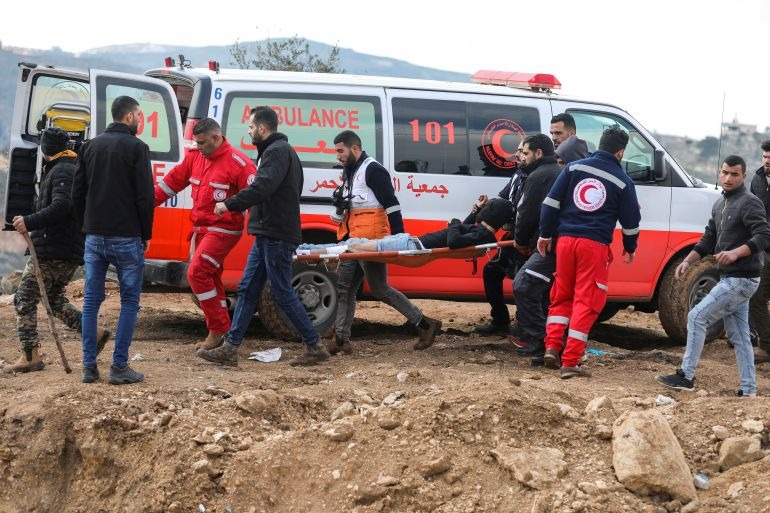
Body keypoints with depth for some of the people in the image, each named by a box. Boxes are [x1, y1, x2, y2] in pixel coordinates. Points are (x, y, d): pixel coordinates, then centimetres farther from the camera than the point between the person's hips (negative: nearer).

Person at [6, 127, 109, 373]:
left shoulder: (61, 171, -12)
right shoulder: (72, 169, 21)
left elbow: (60, 207, -26)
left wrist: (30, 222, -30)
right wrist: (31, 222, 18)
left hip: (52, 251, -10)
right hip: (71, 252, 10)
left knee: (24, 300, -5)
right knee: (54, 299, 23)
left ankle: (30, 356, -7)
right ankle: (95, 332, 15)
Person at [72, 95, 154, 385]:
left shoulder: (90, 147, 10)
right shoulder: (135, 147, -8)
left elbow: (77, 192, 11)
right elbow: (145, 195, -11)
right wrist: (146, 235, -1)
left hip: (94, 238, 5)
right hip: (126, 238, -5)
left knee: (91, 301, 10)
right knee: (129, 301, 3)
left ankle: (89, 367, 9)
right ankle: (119, 368, 0)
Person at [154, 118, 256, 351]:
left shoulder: (238, 163, -14)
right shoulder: (194, 157, 8)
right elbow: (171, 182, 15)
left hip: (223, 231, -8)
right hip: (200, 230, 8)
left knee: (197, 272, -18)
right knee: (209, 279, 11)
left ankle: (218, 329, -8)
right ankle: (218, 333, 20)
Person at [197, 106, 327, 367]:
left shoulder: (278, 151, -14)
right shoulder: (273, 151, 20)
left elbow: (263, 187, -27)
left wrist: (229, 204, -23)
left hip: (277, 235, -11)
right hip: (267, 235, 11)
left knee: (283, 294, -5)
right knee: (247, 289, 9)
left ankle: (315, 347, 4)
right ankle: (230, 349, 10)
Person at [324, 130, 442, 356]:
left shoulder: (373, 170, -11)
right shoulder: (349, 171, 19)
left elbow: (391, 205, -16)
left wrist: (399, 238, -20)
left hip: (371, 241, -10)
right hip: (353, 241, 10)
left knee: (380, 289, -5)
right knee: (344, 288, 6)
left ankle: (426, 324, 3)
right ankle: (341, 339, 8)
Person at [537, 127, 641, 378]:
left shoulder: (575, 167, 6)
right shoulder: (622, 182, 2)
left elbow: (551, 202, 3)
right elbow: (631, 221, 7)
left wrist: (545, 235, 11)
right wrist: (630, 248, 25)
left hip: (565, 240, 3)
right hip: (595, 245, -3)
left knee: (561, 296, 19)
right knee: (585, 303, 0)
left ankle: (552, 346, 7)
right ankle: (570, 362, -3)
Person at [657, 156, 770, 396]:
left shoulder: (750, 203, -12)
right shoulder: (720, 204, 15)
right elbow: (709, 239, 18)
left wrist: (736, 252, -33)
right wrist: (688, 261, 5)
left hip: (741, 279, -9)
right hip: (730, 278, 9)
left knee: (697, 317, -10)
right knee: (738, 335, 11)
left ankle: (686, 376, -5)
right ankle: (748, 390, 15)